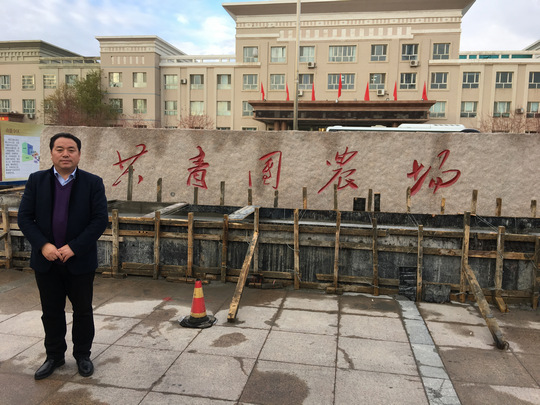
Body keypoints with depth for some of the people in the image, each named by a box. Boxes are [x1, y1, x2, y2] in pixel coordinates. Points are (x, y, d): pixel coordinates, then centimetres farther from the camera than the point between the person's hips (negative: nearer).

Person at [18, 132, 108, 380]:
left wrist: (73, 247, -16)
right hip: (46, 260, 2)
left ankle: (83, 355, 30)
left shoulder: (93, 183, -4)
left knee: (83, 311, 11)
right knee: (51, 312, 15)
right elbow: (24, 217, 0)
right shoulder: (36, 181, 3)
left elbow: (100, 220, -10)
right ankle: (54, 356, 33)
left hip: (80, 261, -2)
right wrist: (43, 245, -14)